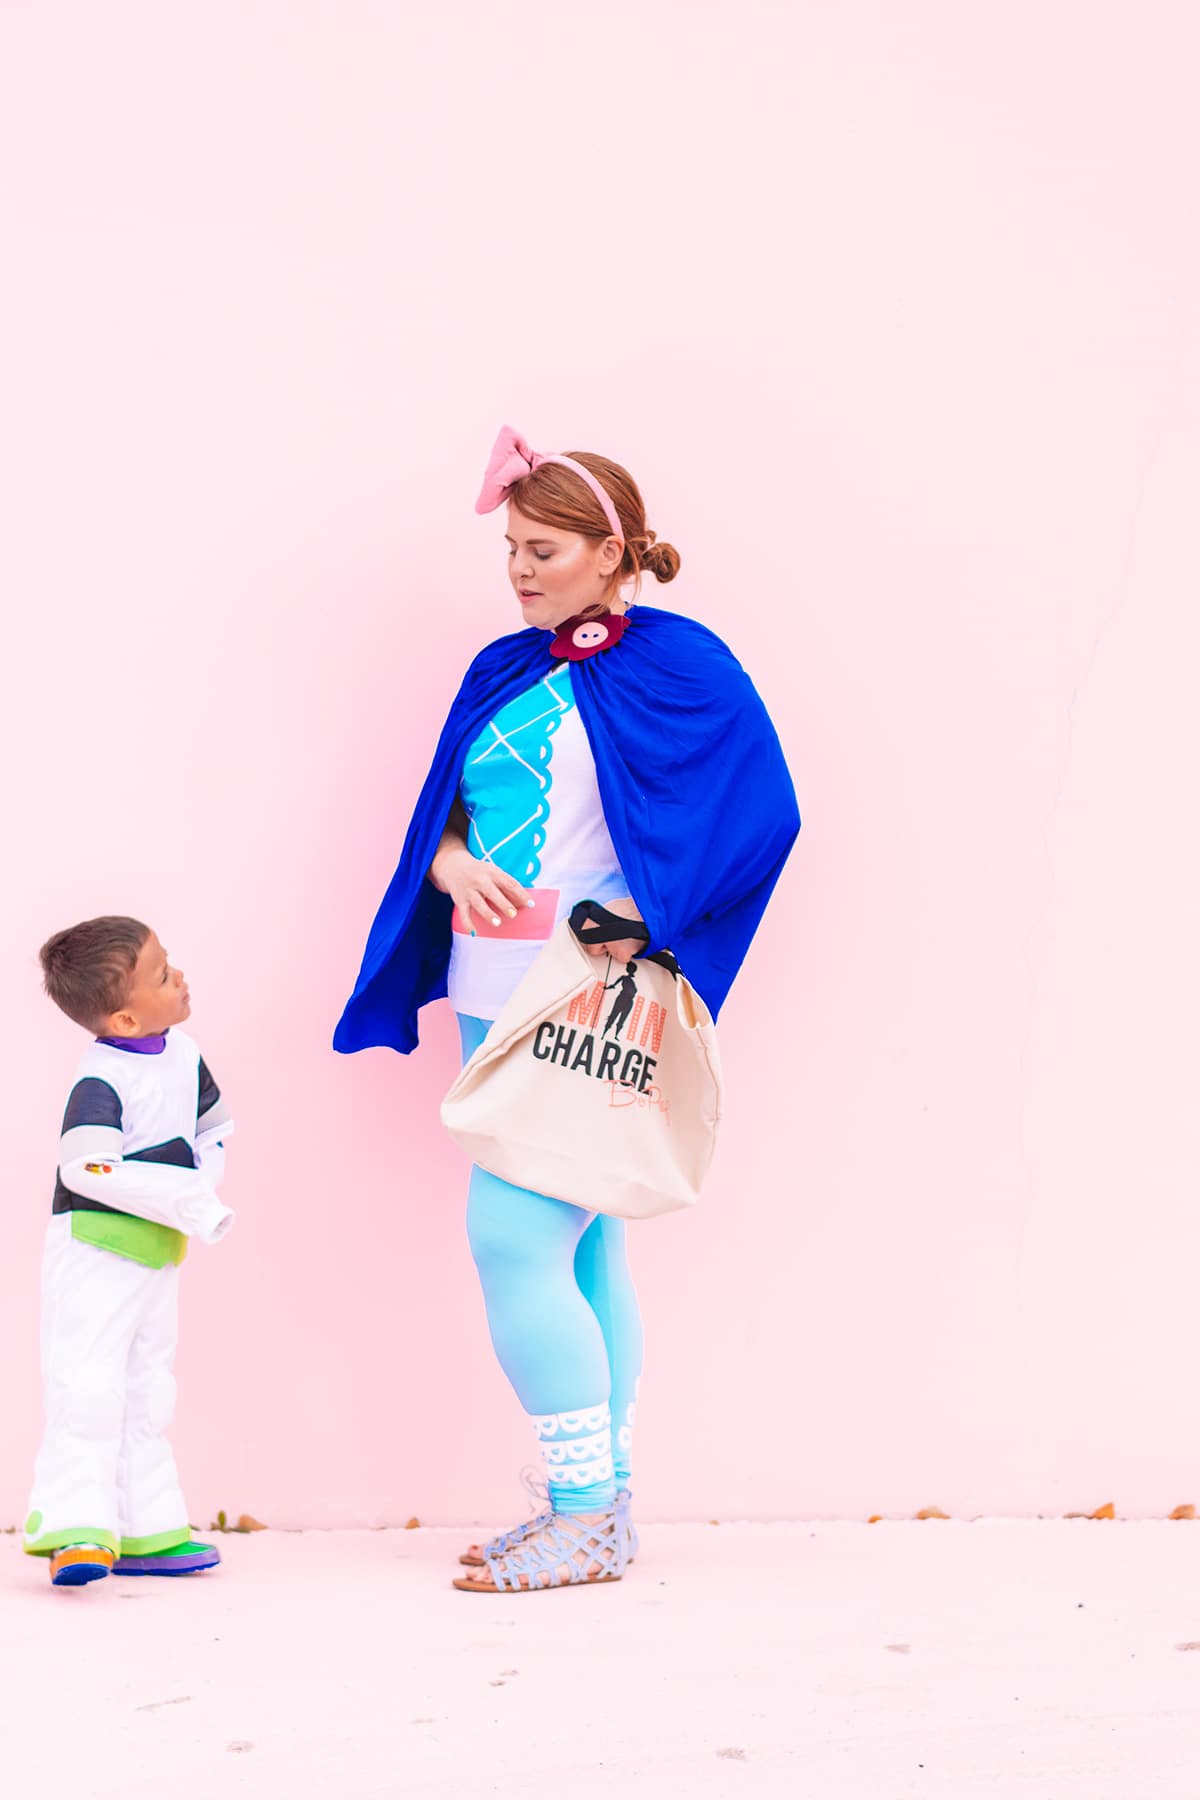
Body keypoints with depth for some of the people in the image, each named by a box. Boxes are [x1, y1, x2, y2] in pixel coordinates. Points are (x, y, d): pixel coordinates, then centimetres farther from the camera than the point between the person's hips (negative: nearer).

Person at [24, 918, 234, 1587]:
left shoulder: (183, 1056, 3)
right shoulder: (102, 1081, -22)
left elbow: (216, 1127, 17)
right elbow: (88, 1169, -33)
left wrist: (199, 1191, -3)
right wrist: (189, 1202, -28)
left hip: (159, 1250, 8)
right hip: (95, 1248, -8)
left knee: (148, 1391, 12)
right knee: (87, 1387, -12)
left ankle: (146, 1531, 19)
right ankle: (73, 1527, -10)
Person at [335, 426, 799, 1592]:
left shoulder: (675, 663, -6)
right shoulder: (504, 672, 14)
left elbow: (759, 813, -11)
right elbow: (443, 815, 14)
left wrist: (646, 913, -17)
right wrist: (455, 865, -8)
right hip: (497, 999, 7)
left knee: (515, 1233, -14)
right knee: (577, 1245, 10)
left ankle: (586, 1515, -4)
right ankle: (602, 1509, 17)